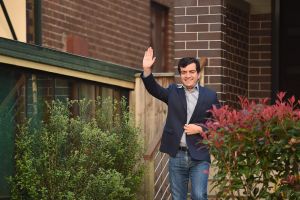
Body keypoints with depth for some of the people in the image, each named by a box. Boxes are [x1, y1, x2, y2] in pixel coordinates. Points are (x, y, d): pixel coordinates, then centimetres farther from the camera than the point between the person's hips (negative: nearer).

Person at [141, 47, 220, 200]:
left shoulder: (210, 96, 2)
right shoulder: (173, 91, 9)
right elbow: (154, 89, -3)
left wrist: (200, 129, -13)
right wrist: (147, 70, -18)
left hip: (199, 157, -3)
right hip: (177, 156, 3)